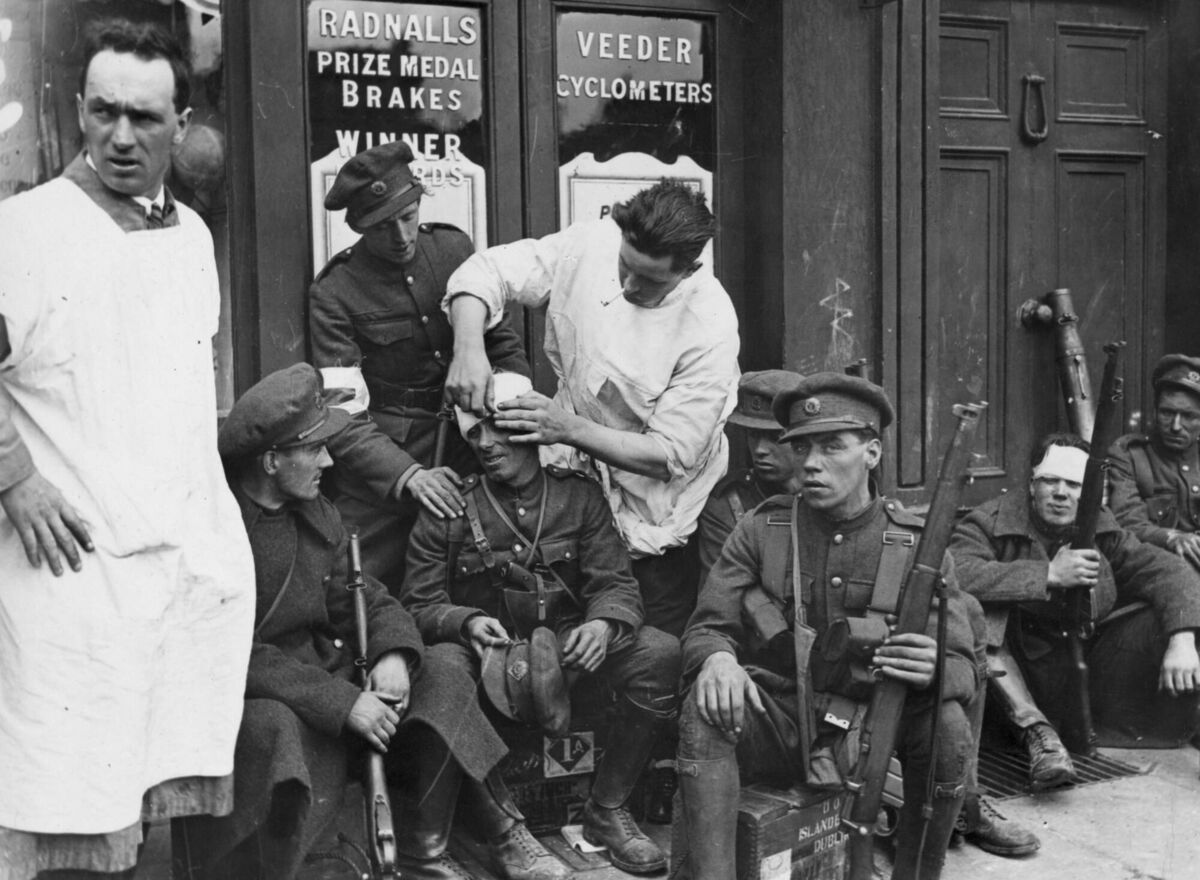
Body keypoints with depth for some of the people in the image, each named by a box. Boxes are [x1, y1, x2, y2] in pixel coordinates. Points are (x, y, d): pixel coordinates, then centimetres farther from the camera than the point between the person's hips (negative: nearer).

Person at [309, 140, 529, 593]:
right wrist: (407, 475, -28)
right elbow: (343, 416, -15)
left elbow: (501, 339, 12)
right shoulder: (334, 293, -10)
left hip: (467, 452, 3)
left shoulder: (453, 247, 2)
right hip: (380, 473, -3)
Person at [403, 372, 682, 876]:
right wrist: (467, 622, -22)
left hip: (563, 647, 2)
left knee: (661, 653, -22)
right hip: (483, 648, -2)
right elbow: (420, 605, 0)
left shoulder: (579, 497, 7)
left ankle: (607, 811, -6)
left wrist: (602, 624, -21)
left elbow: (615, 583, 2)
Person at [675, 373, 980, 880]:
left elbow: (965, 667, -7)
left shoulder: (917, 545, -2)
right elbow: (708, 628, -2)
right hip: (775, 724, 0)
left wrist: (935, 668, -33)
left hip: (869, 732, 0)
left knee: (948, 722, -26)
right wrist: (717, 658, -29)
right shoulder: (759, 530, 1)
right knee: (702, 710, -28)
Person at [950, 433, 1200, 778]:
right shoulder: (991, 521, -8)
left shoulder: (1103, 532, 5)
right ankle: (1036, 730, -28)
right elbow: (955, 573, -28)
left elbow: (1171, 571, -4)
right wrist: (1049, 574, -27)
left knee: (1163, 617, -13)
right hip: (1016, 682, -3)